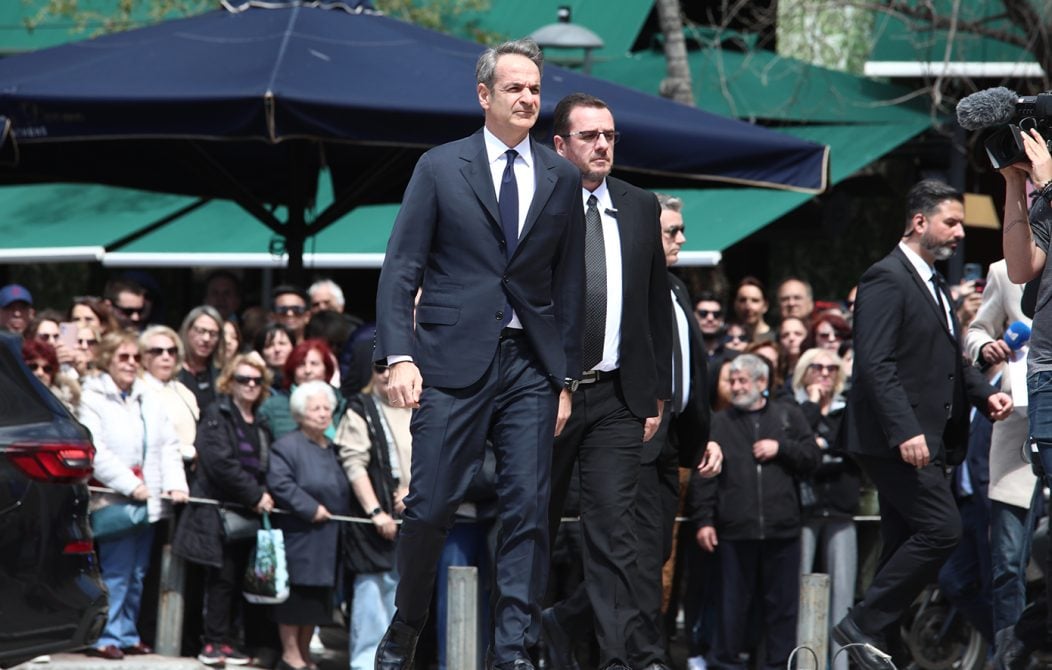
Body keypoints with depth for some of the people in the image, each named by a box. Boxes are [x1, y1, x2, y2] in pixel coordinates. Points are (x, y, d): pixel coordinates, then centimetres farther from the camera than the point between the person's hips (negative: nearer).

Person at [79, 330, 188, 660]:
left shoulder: (148, 401, 16)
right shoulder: (94, 398, -4)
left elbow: (168, 445, 11)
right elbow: (95, 451, -14)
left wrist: (176, 483, -5)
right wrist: (129, 484, -19)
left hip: (147, 501, 6)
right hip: (114, 501, -6)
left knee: (136, 574, 10)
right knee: (115, 573, -9)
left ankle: (127, 634, 17)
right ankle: (105, 637, -5)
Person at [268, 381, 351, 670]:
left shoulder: (333, 449, 17)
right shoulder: (287, 447, -8)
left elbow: (343, 488, 26)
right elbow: (279, 483, -19)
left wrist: (340, 513, 9)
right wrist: (310, 508, -21)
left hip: (327, 540, 8)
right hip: (298, 535, -7)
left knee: (318, 599, 9)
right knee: (297, 592, -6)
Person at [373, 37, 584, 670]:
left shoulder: (562, 178, 11)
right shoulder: (440, 167, 3)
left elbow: (570, 284, 12)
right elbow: (402, 269, 1)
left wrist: (567, 378, 7)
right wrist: (399, 356, -11)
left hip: (531, 364, 2)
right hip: (454, 359, -2)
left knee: (528, 510, -3)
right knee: (431, 505, -3)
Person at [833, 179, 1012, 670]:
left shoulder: (933, 285, 21)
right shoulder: (887, 279, -11)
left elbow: (948, 361, 27)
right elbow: (876, 364, -20)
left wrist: (984, 393, 8)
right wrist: (905, 431, -28)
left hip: (924, 439, 10)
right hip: (895, 439, -10)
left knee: (905, 546, 7)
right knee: (940, 529, -17)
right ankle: (863, 625, -11)